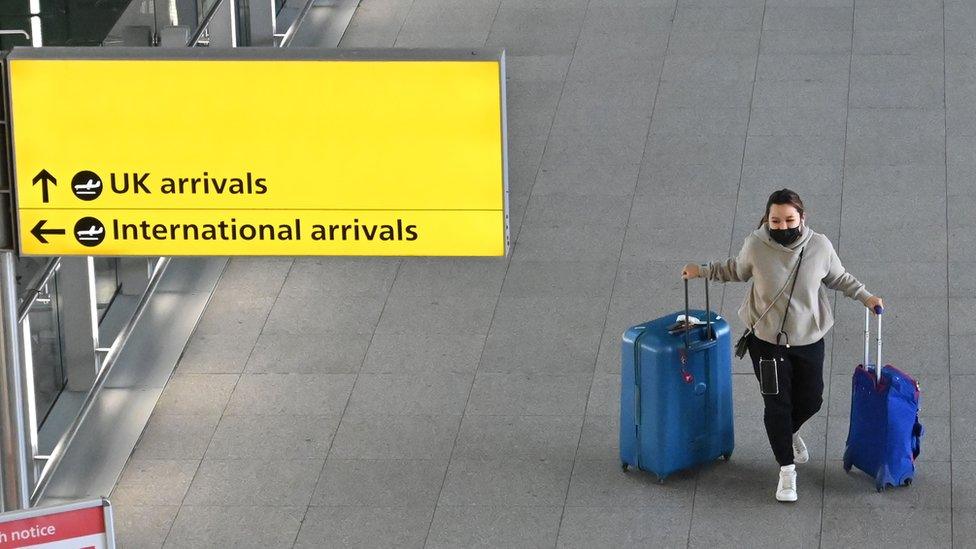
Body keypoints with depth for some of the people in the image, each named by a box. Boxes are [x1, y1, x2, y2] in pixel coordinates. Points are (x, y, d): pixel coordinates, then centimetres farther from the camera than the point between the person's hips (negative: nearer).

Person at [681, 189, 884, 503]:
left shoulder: (819, 246, -15)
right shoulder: (756, 246, -17)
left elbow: (838, 278, 5)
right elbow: (737, 270, 6)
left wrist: (865, 297, -1)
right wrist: (702, 271, 6)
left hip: (808, 341, 2)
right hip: (767, 341, -2)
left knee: (810, 400, 15)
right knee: (777, 404, 0)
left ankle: (789, 433, 49)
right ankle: (787, 469, 17)